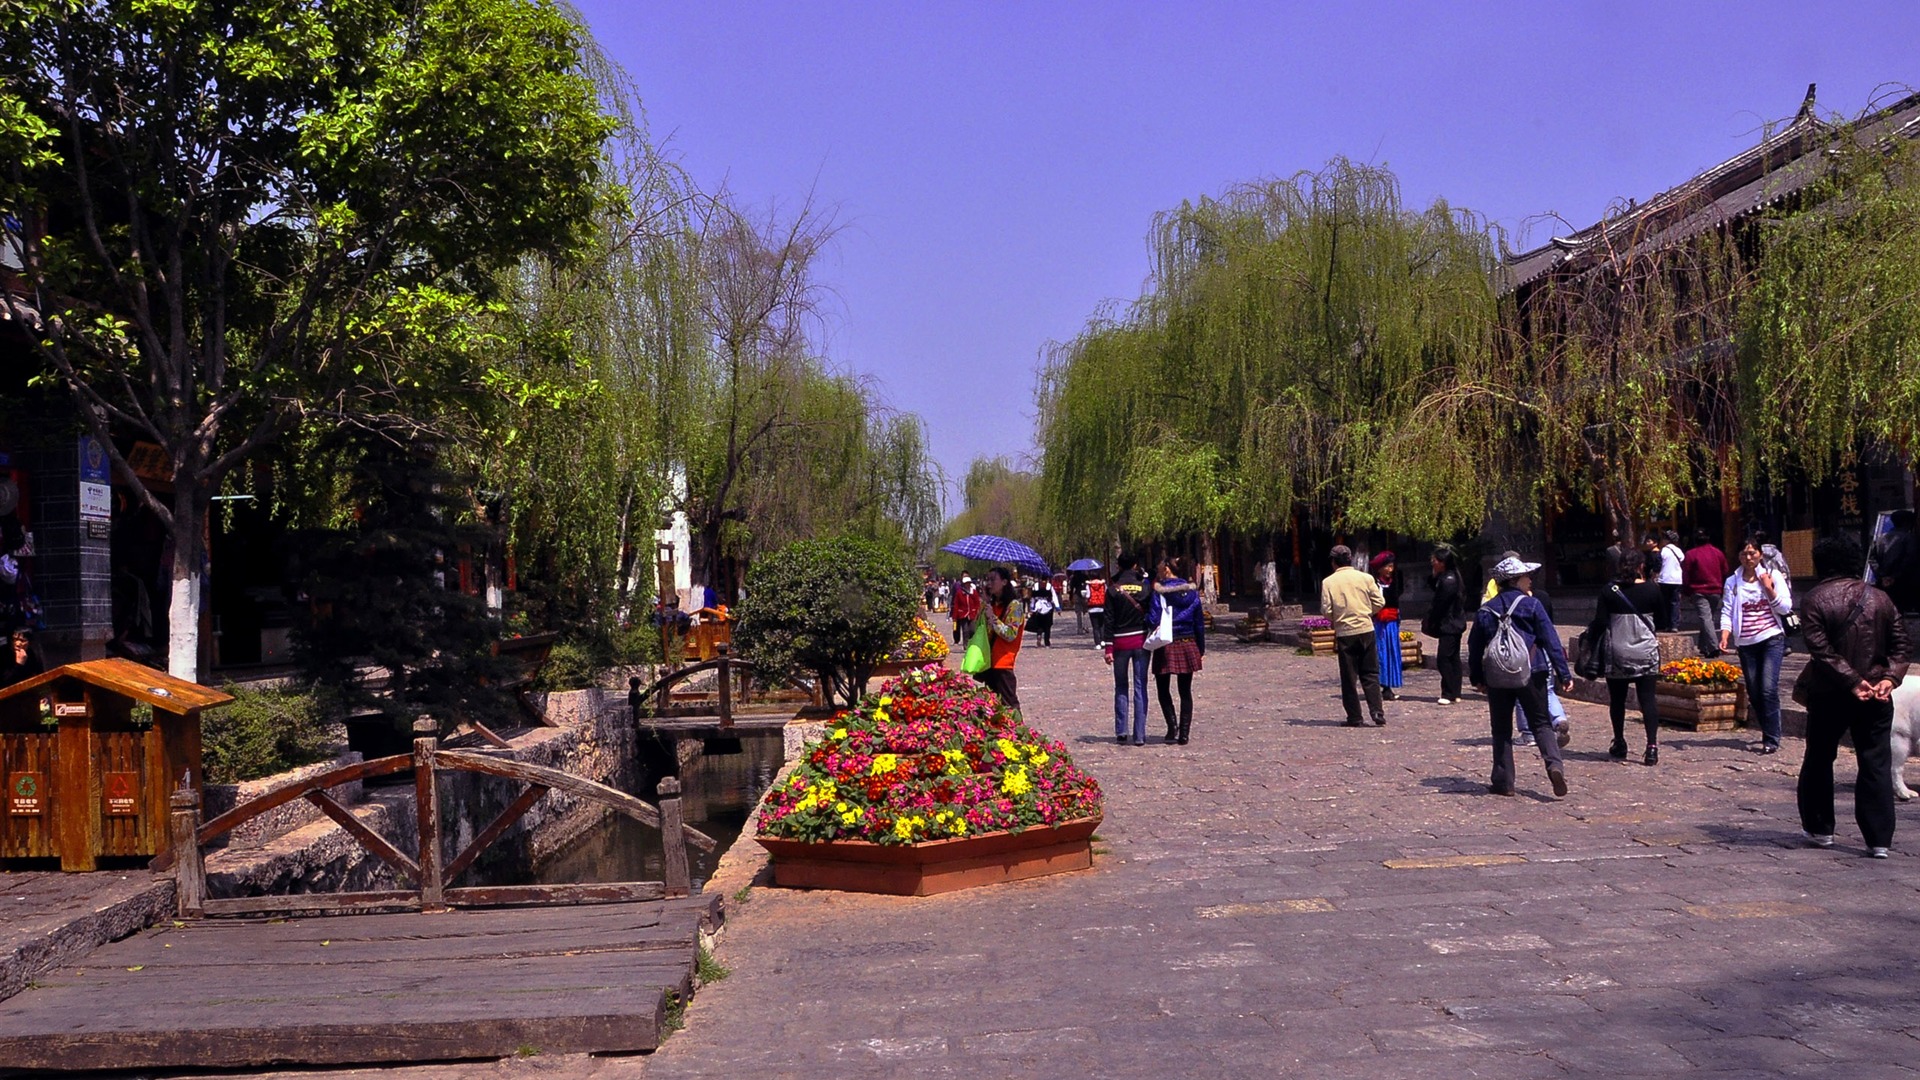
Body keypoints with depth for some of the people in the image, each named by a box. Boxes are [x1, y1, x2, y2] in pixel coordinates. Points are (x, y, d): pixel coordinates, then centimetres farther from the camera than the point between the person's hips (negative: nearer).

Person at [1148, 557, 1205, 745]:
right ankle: (1184, 732, 6)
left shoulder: (1159, 592, -11)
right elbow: (1200, 622, 7)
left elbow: (1153, 620, -17)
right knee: (1185, 691, 11)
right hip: (1188, 645, 4)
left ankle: (1172, 725, -7)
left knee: (1163, 689, 10)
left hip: (1166, 646, -4)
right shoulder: (1192, 591, 4)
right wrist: (1201, 648, 14)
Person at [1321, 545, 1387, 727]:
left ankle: (1354, 717, 8)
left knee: (1349, 678, 7)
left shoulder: (1328, 582, -5)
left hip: (1344, 633, -1)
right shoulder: (1366, 578, -1)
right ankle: (1378, 714, -1)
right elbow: (1379, 603, 0)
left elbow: (1326, 611, -7)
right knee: (1370, 675, 9)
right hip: (1366, 630, 1)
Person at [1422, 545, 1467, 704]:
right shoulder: (1453, 577, 13)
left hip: (1448, 626, -11)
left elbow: (1439, 606, -19)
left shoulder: (1447, 581, -19)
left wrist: (1429, 624, -11)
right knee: (1453, 658, 13)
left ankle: (1449, 694, -8)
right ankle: (1455, 693, 18)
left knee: (1443, 658, -10)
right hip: (1455, 624, 11)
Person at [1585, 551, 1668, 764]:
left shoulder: (1610, 592, -4)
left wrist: (1590, 638, 10)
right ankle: (1652, 746, -8)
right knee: (1648, 699, 1)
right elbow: (1662, 623, 6)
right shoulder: (1653, 590, -2)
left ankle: (1619, 746, 17)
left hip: (1617, 653, 0)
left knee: (1617, 700, 11)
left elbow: (1600, 623, -7)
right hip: (1646, 653, 0)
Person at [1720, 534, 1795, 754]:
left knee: (1768, 689, -13)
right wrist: (1725, 635, -12)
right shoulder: (1732, 582, 7)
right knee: (1754, 692, 5)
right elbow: (1727, 611, 3)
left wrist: (1769, 589, -10)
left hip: (1772, 639, -3)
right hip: (1746, 643, 3)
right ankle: (1769, 733, 21)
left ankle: (1771, 740, -10)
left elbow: (1786, 608, 1)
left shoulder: (1772, 576, 3)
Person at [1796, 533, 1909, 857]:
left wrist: (1853, 681, -14)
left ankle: (1820, 829, 21)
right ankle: (1879, 839, 2)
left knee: (1819, 761, 14)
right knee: (1877, 766, 5)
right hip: (1876, 696, 3)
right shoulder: (1880, 598, 4)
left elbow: (1821, 651, -16)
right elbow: (1900, 644, 1)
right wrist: (1890, 677, -7)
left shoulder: (1817, 599, -9)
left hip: (1829, 696, -2)